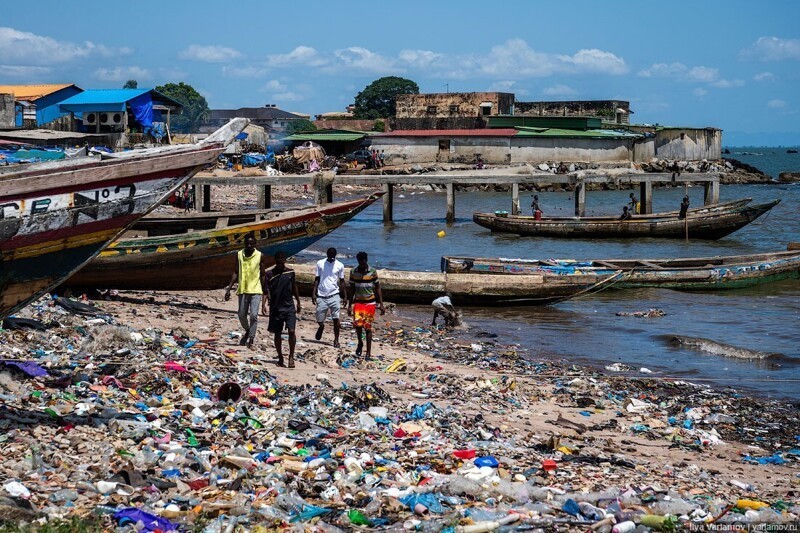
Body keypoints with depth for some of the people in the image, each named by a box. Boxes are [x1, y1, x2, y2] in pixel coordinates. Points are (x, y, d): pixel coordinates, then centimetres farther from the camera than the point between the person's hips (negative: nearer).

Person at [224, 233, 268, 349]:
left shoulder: (260, 256, -3)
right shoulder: (239, 255, 3)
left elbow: (263, 275, 1)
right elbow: (235, 273, 6)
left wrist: (265, 294, 0)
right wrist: (229, 289, -2)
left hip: (256, 290, -3)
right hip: (243, 290, 3)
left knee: (253, 315, -13)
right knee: (242, 315, 8)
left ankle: (251, 340, -10)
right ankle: (248, 331, 35)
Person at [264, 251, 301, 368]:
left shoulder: (290, 272, 3)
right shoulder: (269, 274, -3)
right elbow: (266, 289, -10)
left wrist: (298, 302, 17)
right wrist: (268, 297, -31)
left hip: (289, 307, 1)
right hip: (276, 308, 0)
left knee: (291, 331, -12)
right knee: (277, 334, 8)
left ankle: (291, 356, -3)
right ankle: (280, 358, 21)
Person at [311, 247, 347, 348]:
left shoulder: (340, 265, 0)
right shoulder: (320, 263, 0)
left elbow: (342, 281, 7)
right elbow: (317, 279, 5)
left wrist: (345, 296, 4)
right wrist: (314, 293, -1)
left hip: (334, 295, -1)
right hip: (321, 296, 1)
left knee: (336, 319, -7)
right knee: (319, 320, 4)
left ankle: (336, 340, 4)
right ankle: (321, 327, 39)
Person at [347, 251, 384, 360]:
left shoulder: (373, 272, -4)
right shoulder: (353, 272, 0)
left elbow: (377, 287, 2)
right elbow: (352, 289, 8)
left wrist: (381, 304, -2)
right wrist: (350, 305, 7)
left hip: (370, 303, -1)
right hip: (358, 302, 1)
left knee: (368, 327, -1)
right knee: (357, 324, -17)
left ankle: (368, 352, 6)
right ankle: (360, 343, 10)